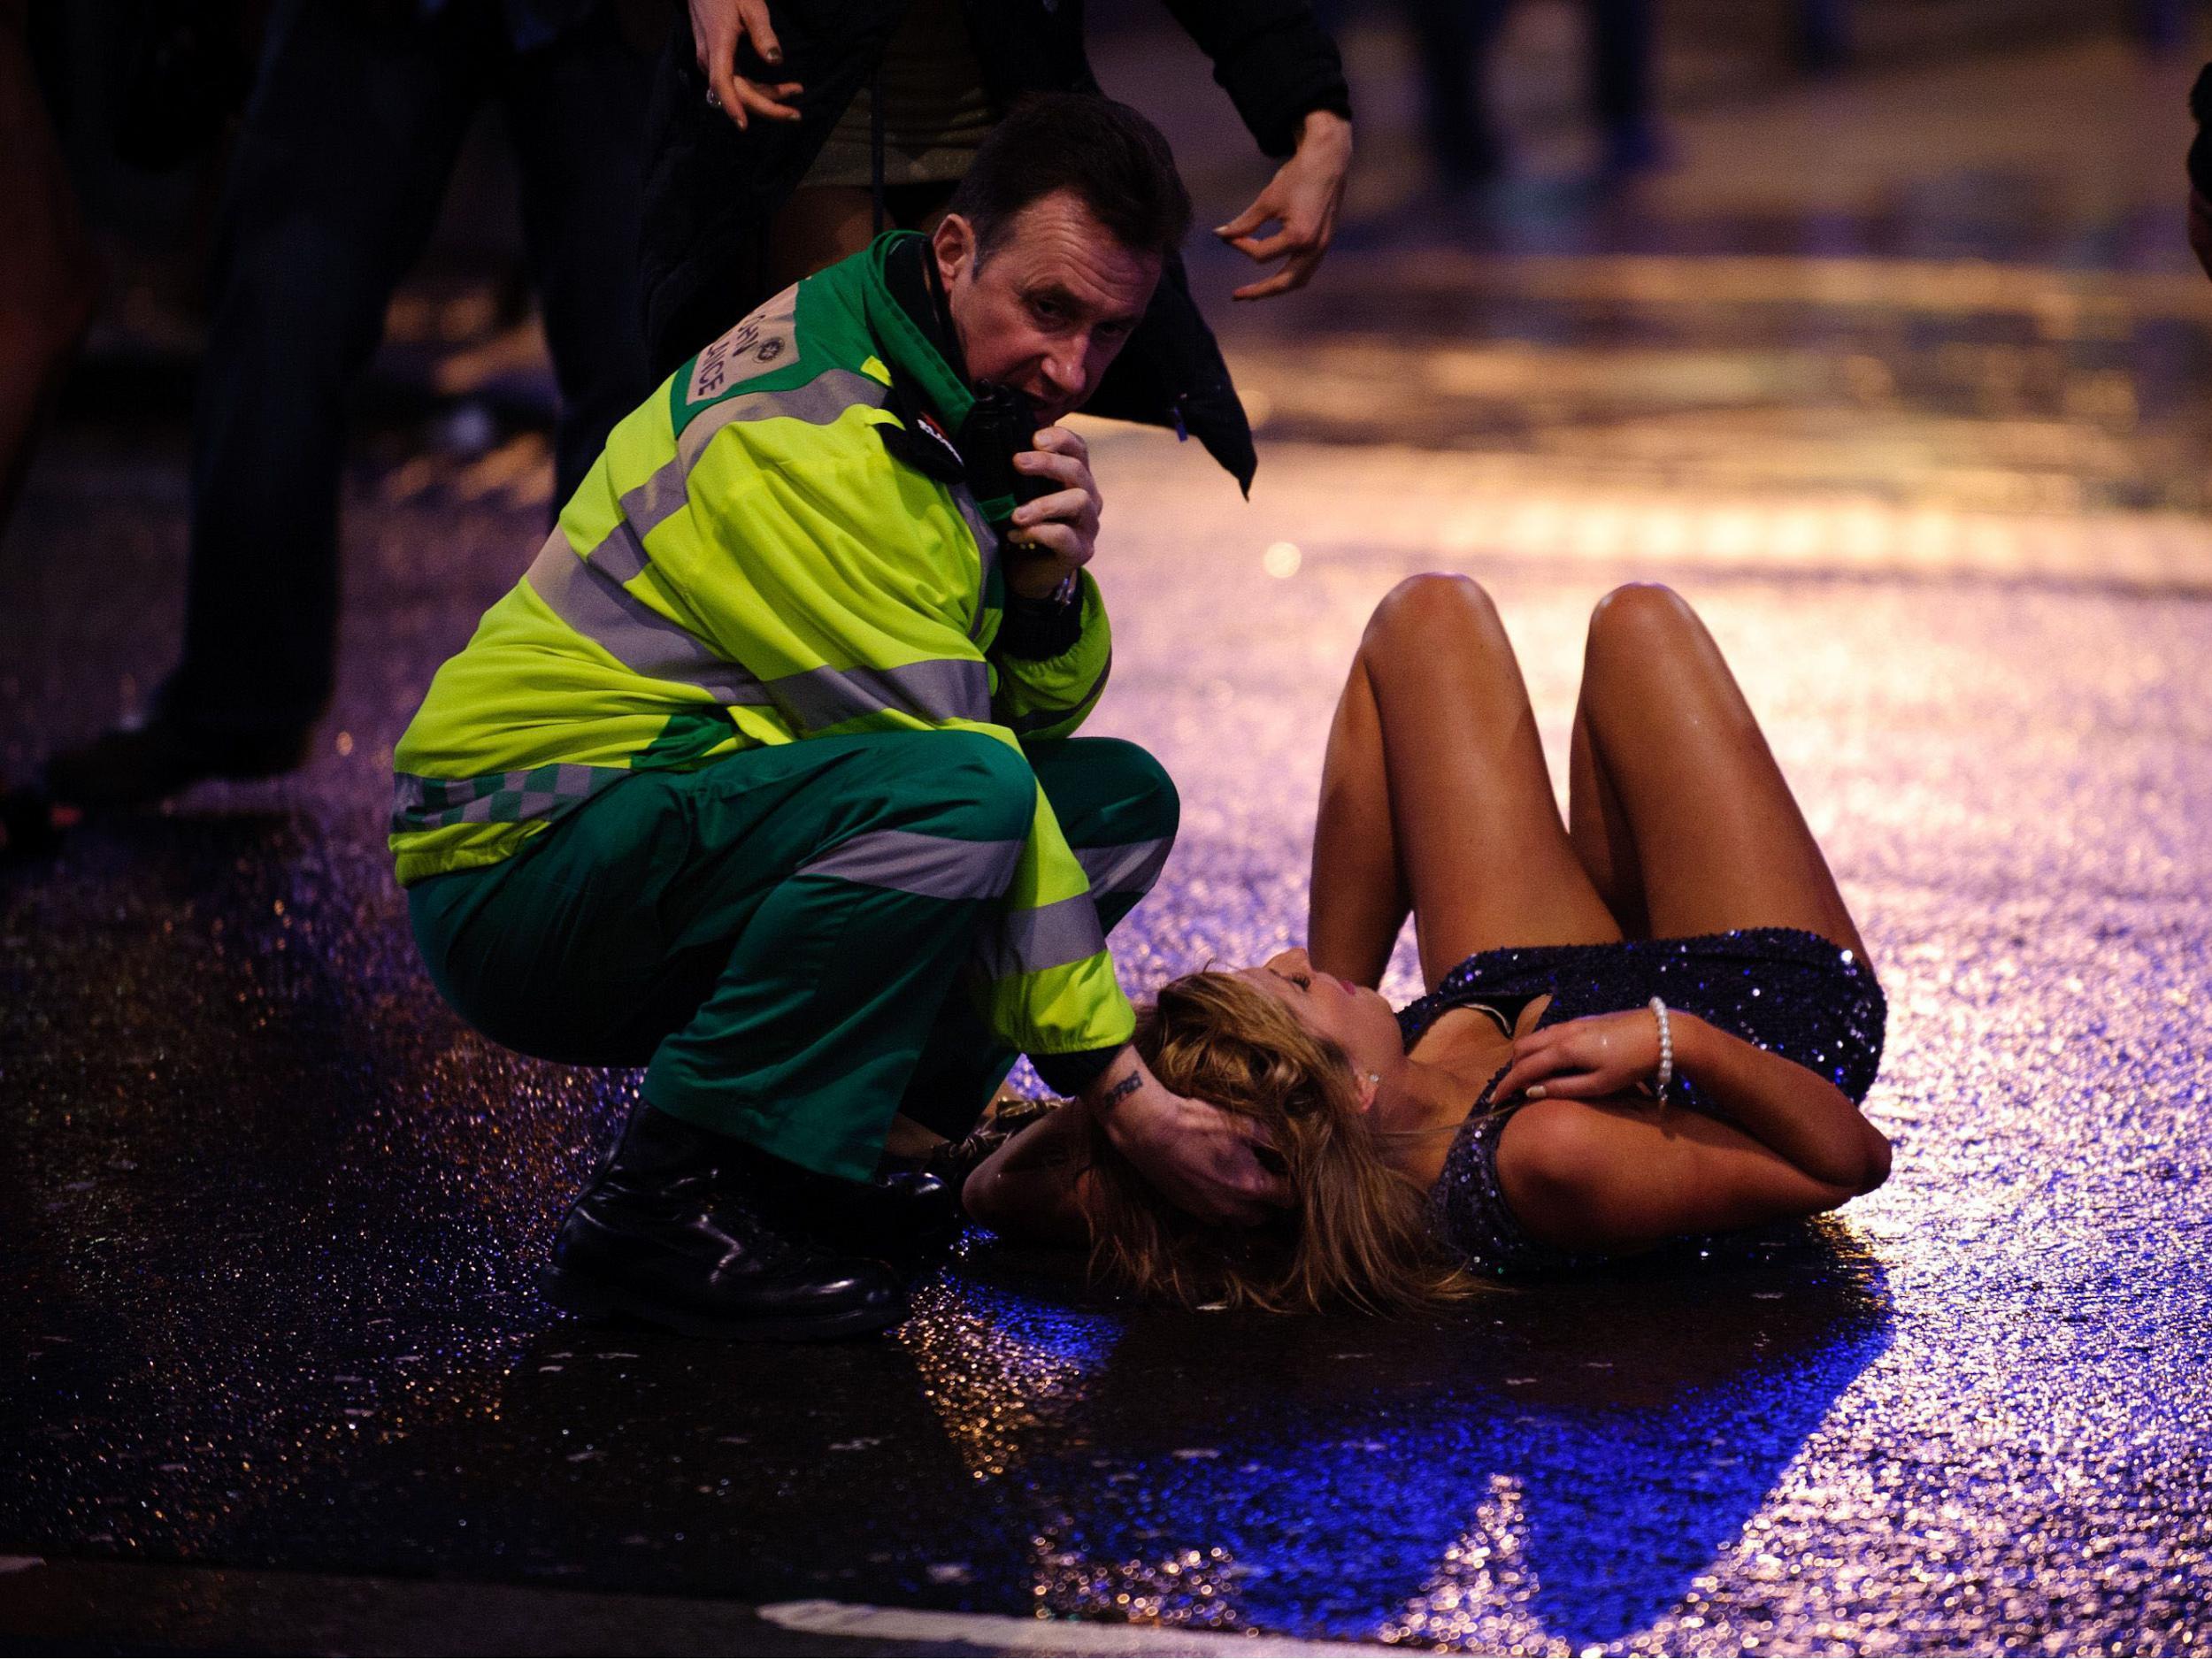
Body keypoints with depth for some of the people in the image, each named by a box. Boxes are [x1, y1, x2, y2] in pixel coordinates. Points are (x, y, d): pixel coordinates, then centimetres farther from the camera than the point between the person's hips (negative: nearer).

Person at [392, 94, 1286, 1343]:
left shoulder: (972, 395, 6)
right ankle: (664, 1204, -21)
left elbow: (1047, 708, 8)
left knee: (1120, 795, 5)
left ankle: (818, 1158, 2)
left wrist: (1051, 587, -16)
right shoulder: (806, 445, -23)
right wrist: (1121, 1096, -23)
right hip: (523, 866, -10)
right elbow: (958, 769, -25)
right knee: (959, 795, -32)